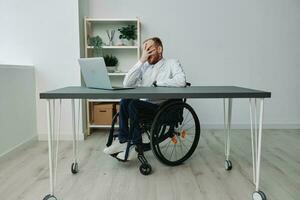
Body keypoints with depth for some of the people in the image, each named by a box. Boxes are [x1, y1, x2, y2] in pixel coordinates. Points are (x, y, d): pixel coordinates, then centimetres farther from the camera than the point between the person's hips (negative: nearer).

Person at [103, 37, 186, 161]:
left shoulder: (172, 63, 4)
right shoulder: (144, 66, 16)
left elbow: (181, 81, -18)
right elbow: (127, 84, 1)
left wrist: (156, 83, -11)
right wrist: (141, 61, -3)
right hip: (145, 105, 5)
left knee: (133, 104, -26)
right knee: (124, 101, -21)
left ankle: (135, 145, -12)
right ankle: (123, 140, -12)